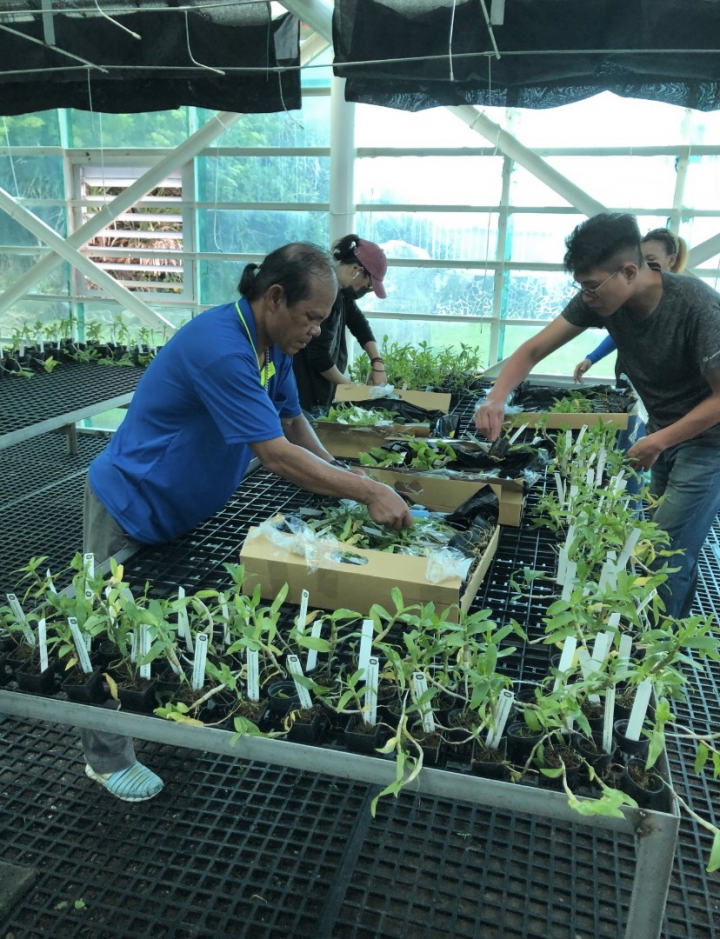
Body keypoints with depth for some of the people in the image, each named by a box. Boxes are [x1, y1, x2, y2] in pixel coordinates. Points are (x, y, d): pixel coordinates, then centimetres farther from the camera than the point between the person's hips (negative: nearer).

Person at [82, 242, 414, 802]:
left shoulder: (274, 342, -4)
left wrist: (341, 476, -12)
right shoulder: (221, 348, -35)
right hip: (130, 509, -8)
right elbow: (276, 455, -36)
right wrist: (368, 492, -32)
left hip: (184, 508, 8)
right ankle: (107, 759, 27)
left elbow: (292, 421, 3)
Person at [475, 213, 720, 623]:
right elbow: (534, 349, -12)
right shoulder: (600, 299, -13)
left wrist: (659, 441, -22)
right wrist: (496, 399, -28)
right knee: (676, 552, 19)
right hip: (665, 434, 6)